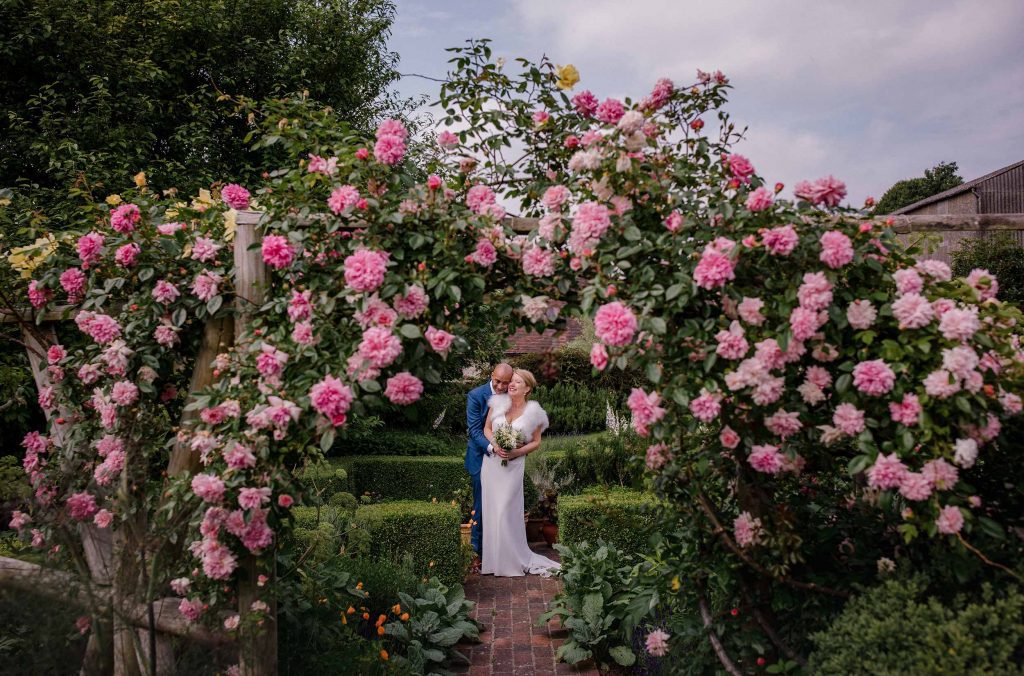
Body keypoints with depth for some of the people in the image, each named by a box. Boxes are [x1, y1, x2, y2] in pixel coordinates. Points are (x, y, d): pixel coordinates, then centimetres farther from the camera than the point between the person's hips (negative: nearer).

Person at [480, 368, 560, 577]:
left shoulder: (533, 412, -5)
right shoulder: (498, 403, 0)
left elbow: (536, 442, 2)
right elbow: (486, 428, 8)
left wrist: (516, 452, -13)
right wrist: (495, 444, -11)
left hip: (513, 466, -3)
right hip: (491, 462, 3)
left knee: (506, 511, -4)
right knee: (490, 510, 6)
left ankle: (512, 561, 10)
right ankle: (492, 558, 17)